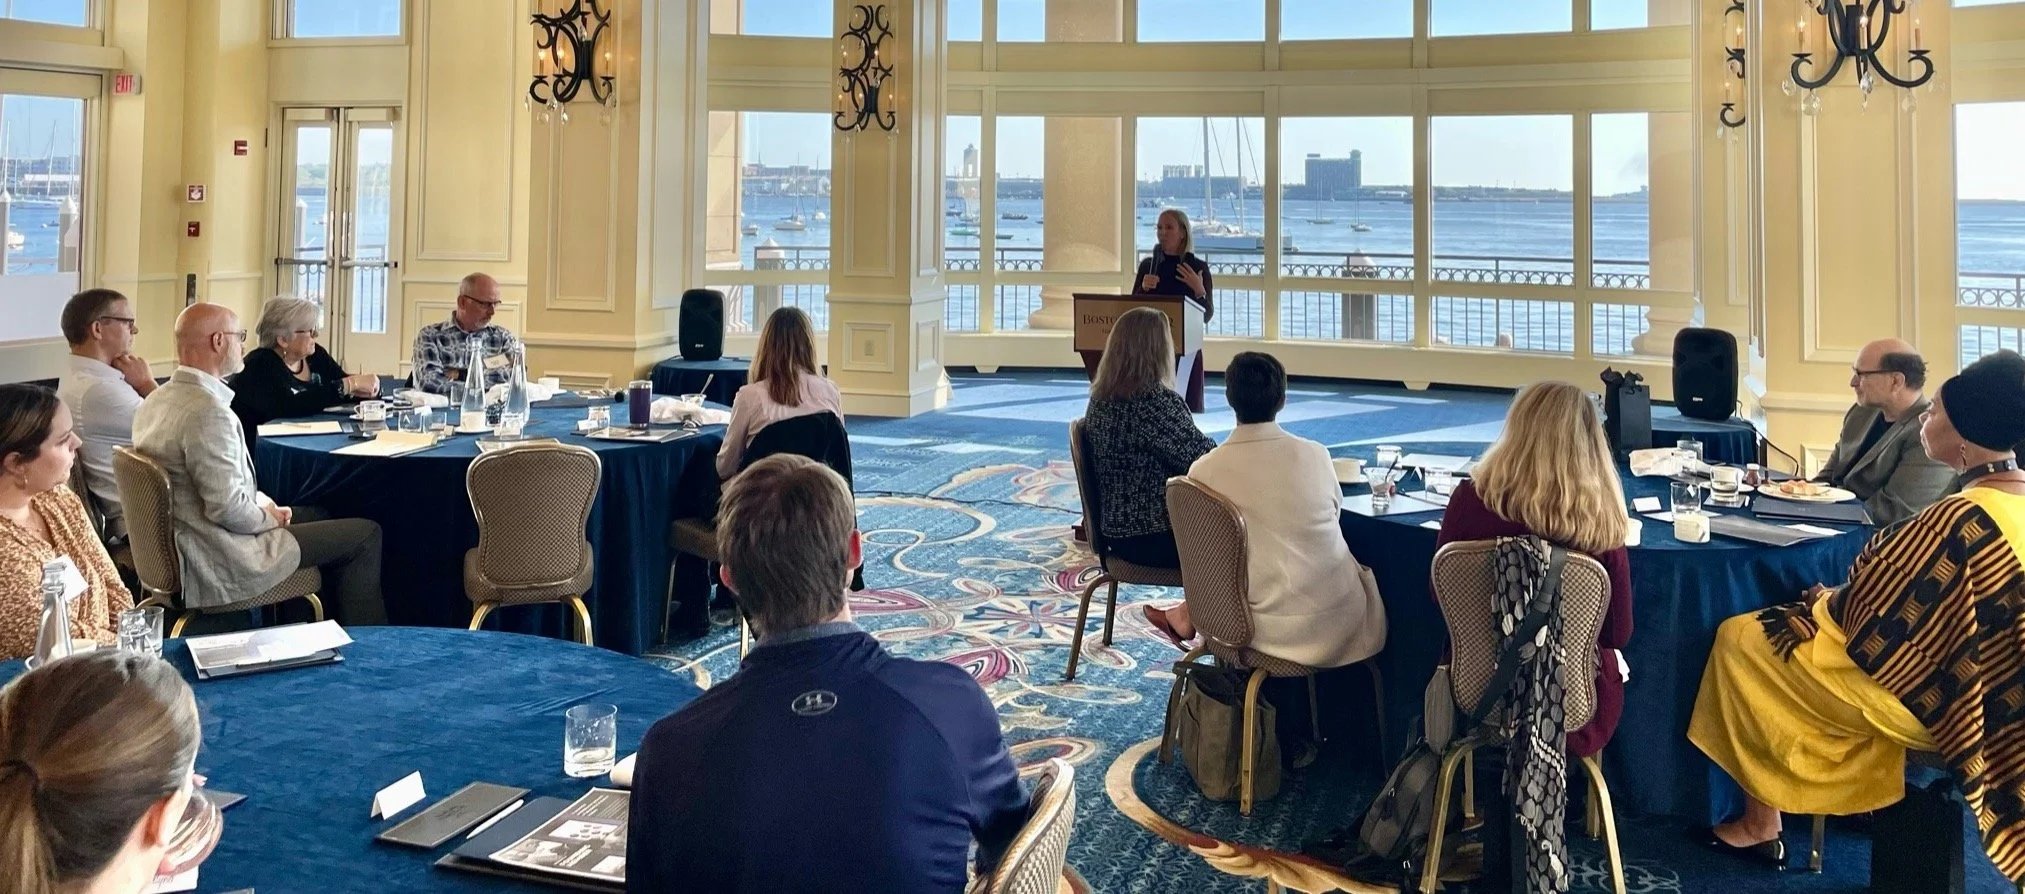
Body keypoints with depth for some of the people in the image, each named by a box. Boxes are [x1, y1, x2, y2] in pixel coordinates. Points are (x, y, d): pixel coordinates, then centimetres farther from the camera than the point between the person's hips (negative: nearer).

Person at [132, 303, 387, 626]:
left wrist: (265, 503, 4)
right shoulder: (208, 411, -27)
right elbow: (229, 507, -28)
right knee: (365, 534, -2)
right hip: (221, 565, -10)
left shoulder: (157, 401, 4)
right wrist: (269, 517, -10)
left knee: (317, 516, 28)